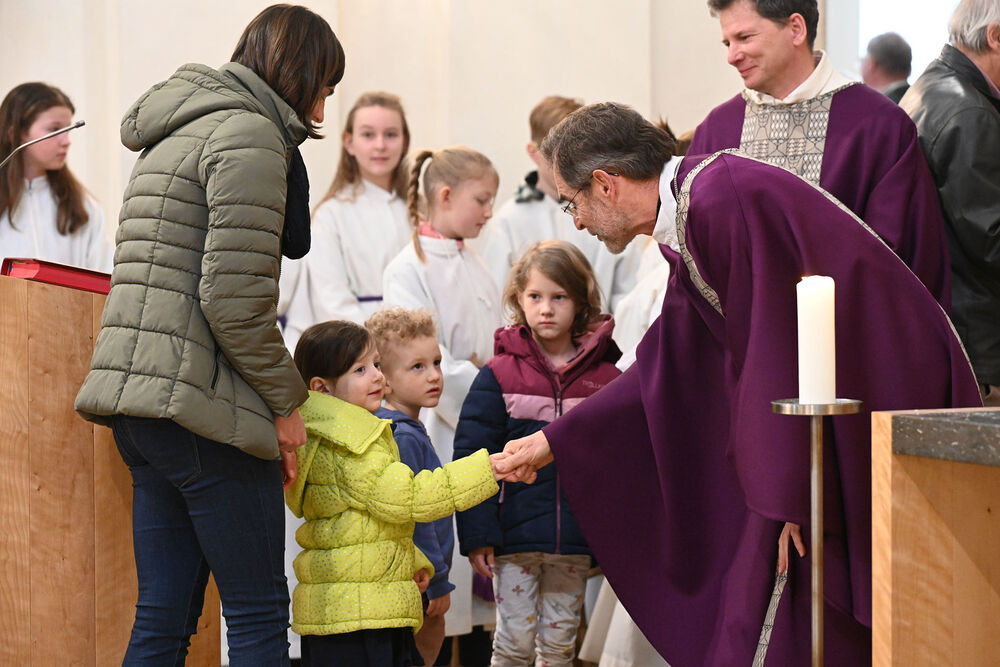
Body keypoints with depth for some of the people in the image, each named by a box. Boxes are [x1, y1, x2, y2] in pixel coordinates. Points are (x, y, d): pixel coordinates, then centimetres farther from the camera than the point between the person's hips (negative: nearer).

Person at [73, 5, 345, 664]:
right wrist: (286, 401, -6)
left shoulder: (180, 135, 23)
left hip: (138, 397, 10)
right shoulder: (248, 134, -8)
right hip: (198, 403, -10)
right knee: (260, 614, -3)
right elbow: (233, 299, -17)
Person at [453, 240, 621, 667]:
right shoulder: (499, 375, -2)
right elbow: (472, 459, -3)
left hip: (576, 542, 2)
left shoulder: (604, 378, 2)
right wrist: (477, 535, -8)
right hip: (515, 536, -2)